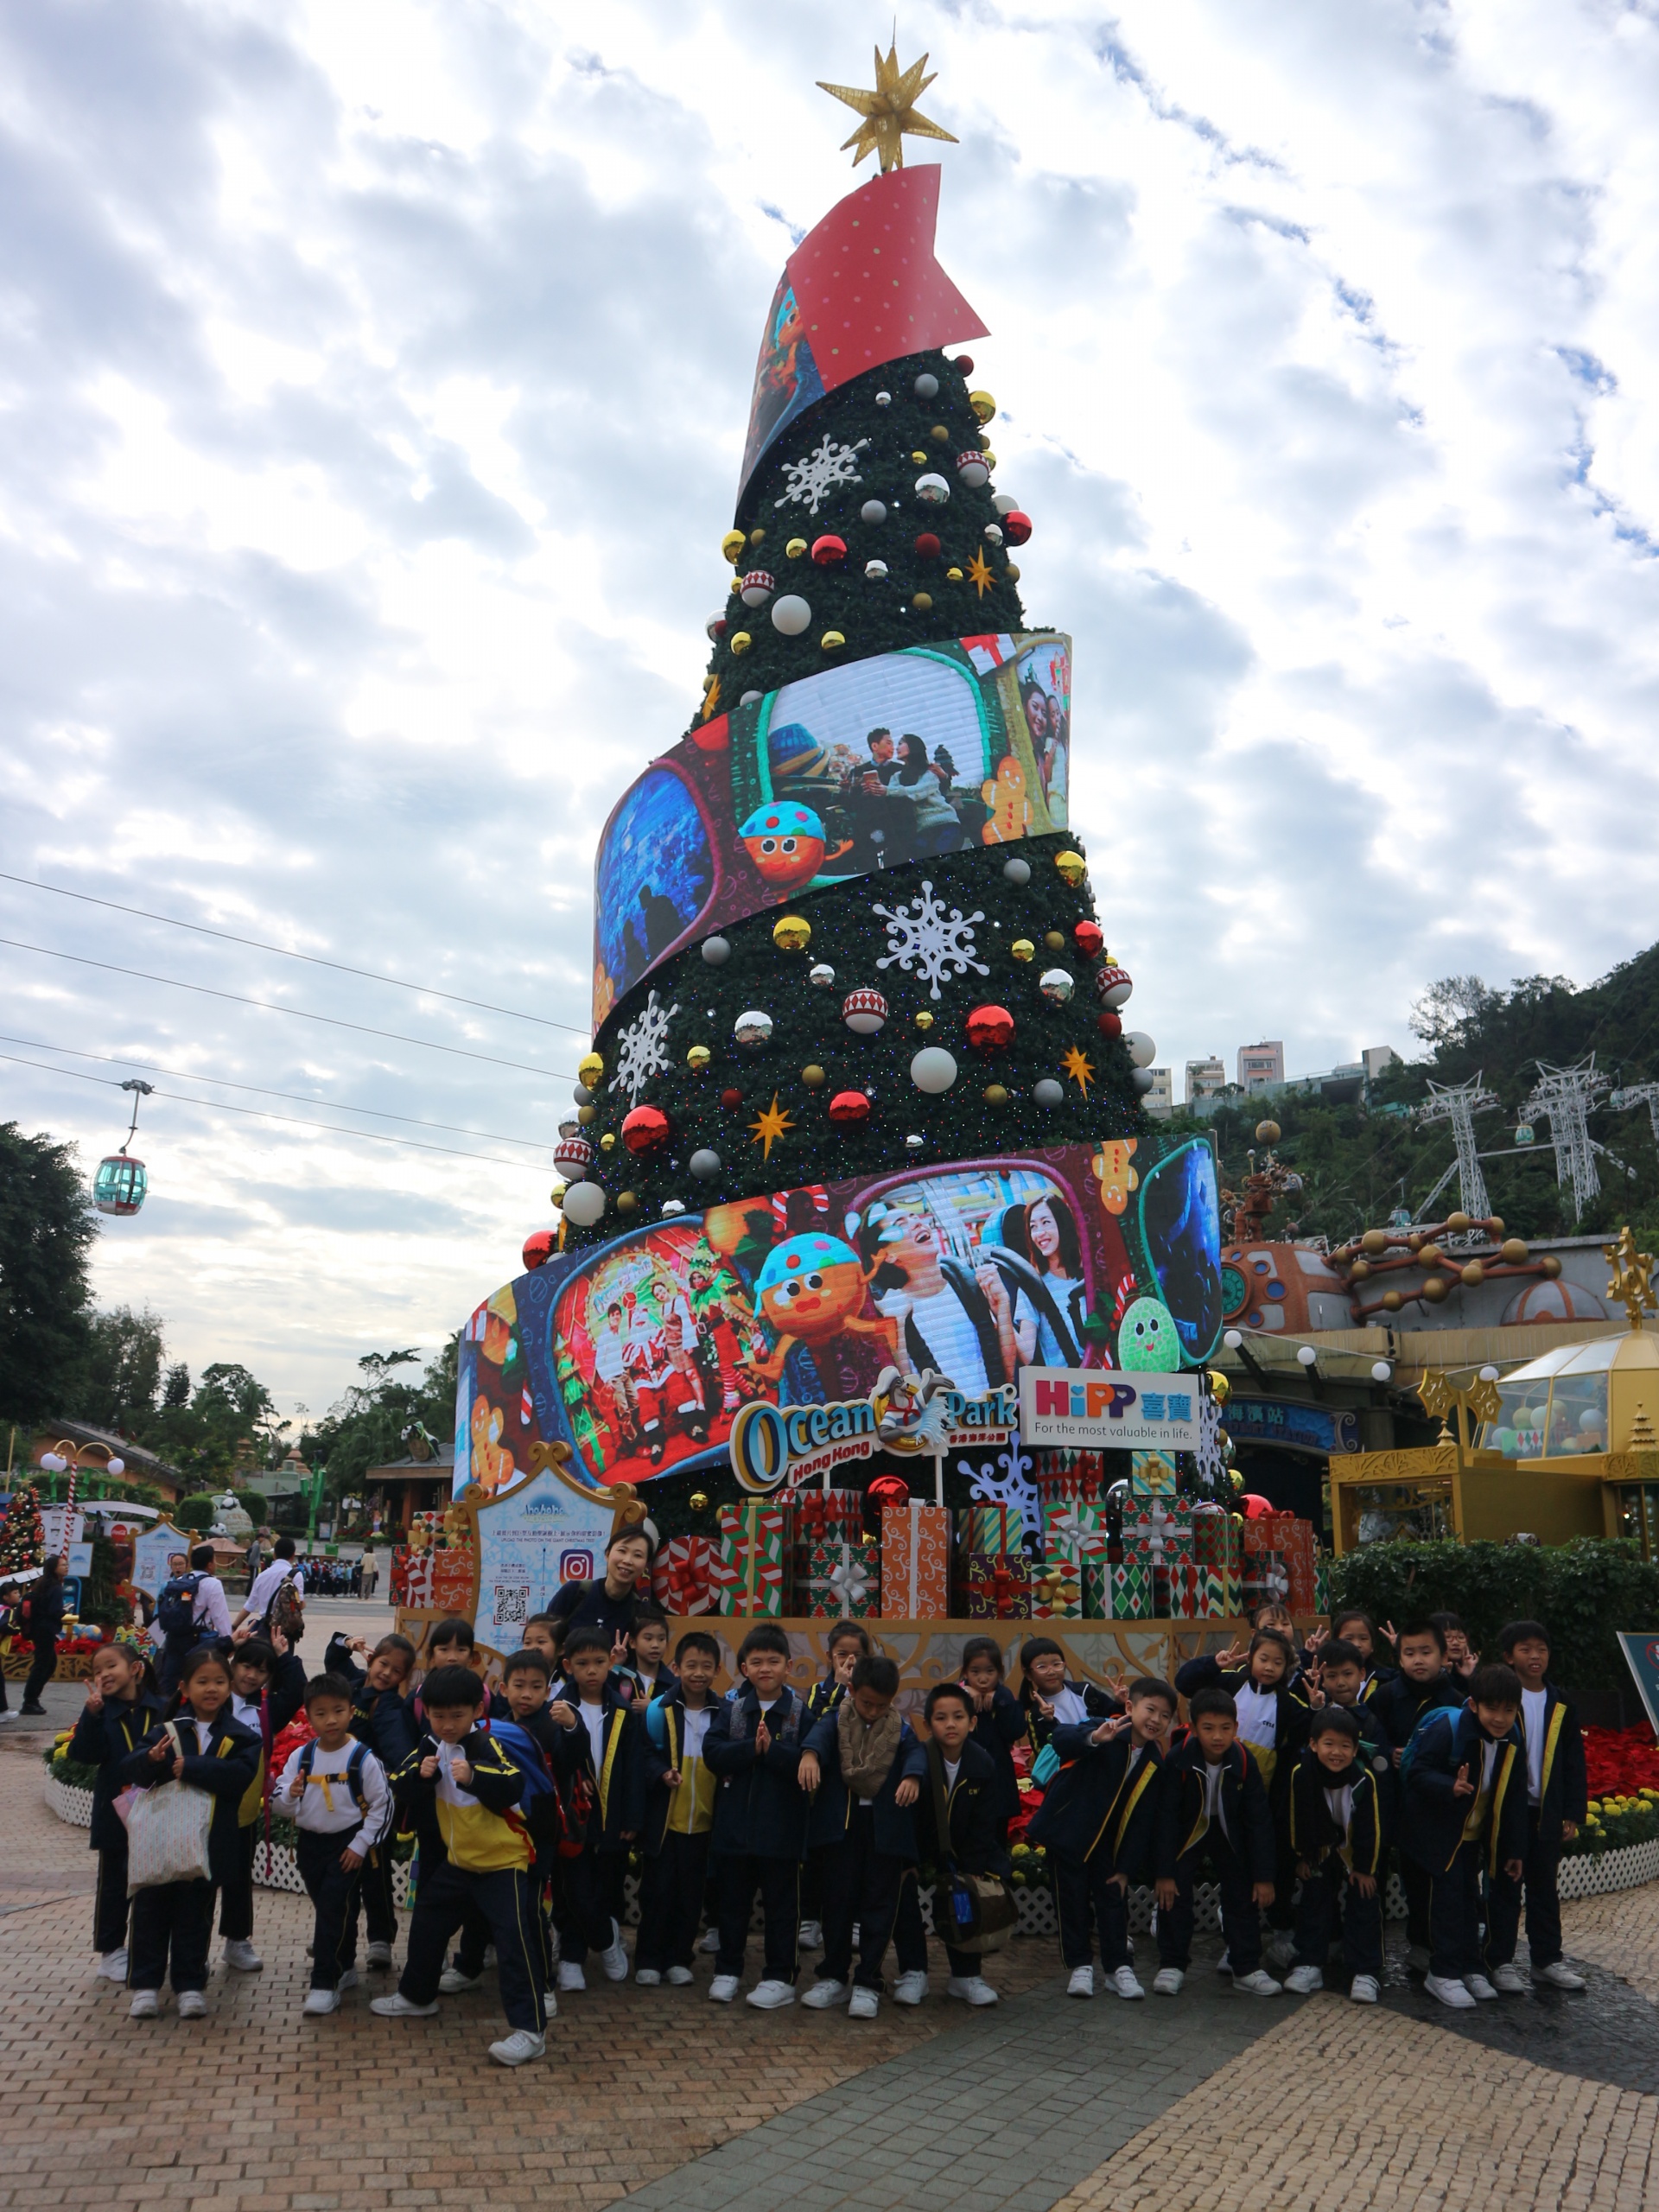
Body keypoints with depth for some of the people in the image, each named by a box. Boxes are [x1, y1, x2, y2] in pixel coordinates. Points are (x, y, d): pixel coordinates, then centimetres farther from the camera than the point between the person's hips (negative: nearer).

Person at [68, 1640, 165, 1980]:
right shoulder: (101, 1712, -8)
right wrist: (91, 1715, -30)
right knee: (114, 1885, 10)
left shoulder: (158, 1709, -5)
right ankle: (111, 1951, 24)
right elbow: (84, 1754, -19)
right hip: (114, 1814, -1)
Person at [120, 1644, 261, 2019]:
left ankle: (190, 1984, 21)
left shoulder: (240, 1738, -2)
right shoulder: (167, 1731, 0)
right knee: (151, 1911, 9)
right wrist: (150, 1759, -29)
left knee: (195, 1916, 10)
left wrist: (189, 1767, -23)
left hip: (208, 1844, -1)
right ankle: (146, 1983, 23)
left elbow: (240, 1775, -19)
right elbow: (127, 1770, -6)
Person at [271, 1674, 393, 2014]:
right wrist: (290, 1794, -22)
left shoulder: (363, 1758, -13)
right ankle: (344, 1968, 35)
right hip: (309, 1842, 5)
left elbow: (382, 1805, -8)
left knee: (334, 1909, -10)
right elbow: (281, 1805, 1)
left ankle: (325, 1983, 0)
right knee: (327, 1909, 16)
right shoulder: (300, 1757, -3)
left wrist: (361, 1845, -11)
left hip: (347, 1843, -5)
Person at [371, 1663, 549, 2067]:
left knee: (513, 1939, -14)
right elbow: (400, 1790, -1)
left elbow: (513, 1788, -37)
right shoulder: (429, 1745, -2)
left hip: (503, 1860, -7)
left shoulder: (486, 1746, -22)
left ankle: (530, 2030, -9)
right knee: (427, 1924, 22)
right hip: (457, 1859, 8)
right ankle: (417, 1996, 46)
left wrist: (474, 1776, -52)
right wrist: (419, 1774, -22)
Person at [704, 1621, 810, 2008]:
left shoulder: (800, 1711, -5)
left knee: (781, 1903, 8)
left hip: (781, 1826, -2)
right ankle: (727, 1969, 29)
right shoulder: (730, 1707, 1)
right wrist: (752, 1747, -22)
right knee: (733, 1900, 15)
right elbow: (712, 1751, -11)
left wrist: (771, 1749, -24)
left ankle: (780, 1977, 20)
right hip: (734, 1824, 2)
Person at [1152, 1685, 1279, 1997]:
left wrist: (1264, 1876, -12)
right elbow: (1166, 1816, -21)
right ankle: (1172, 1965, 8)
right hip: (1186, 1832, -1)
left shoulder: (1244, 1762, -24)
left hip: (1228, 1834, 2)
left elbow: (1259, 1821, -13)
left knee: (1243, 1895, 0)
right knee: (1174, 1893, -6)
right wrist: (1164, 1871, -19)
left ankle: (1246, 1967, 15)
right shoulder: (1179, 1760, -29)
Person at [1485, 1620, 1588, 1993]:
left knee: (1544, 1887, 14)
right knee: (1505, 1888, 5)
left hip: (1547, 1813, 4)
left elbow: (1574, 1763, 8)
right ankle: (1500, 1961, 13)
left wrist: (1573, 1814, 3)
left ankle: (1547, 1959, 25)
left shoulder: (1560, 1704, 5)